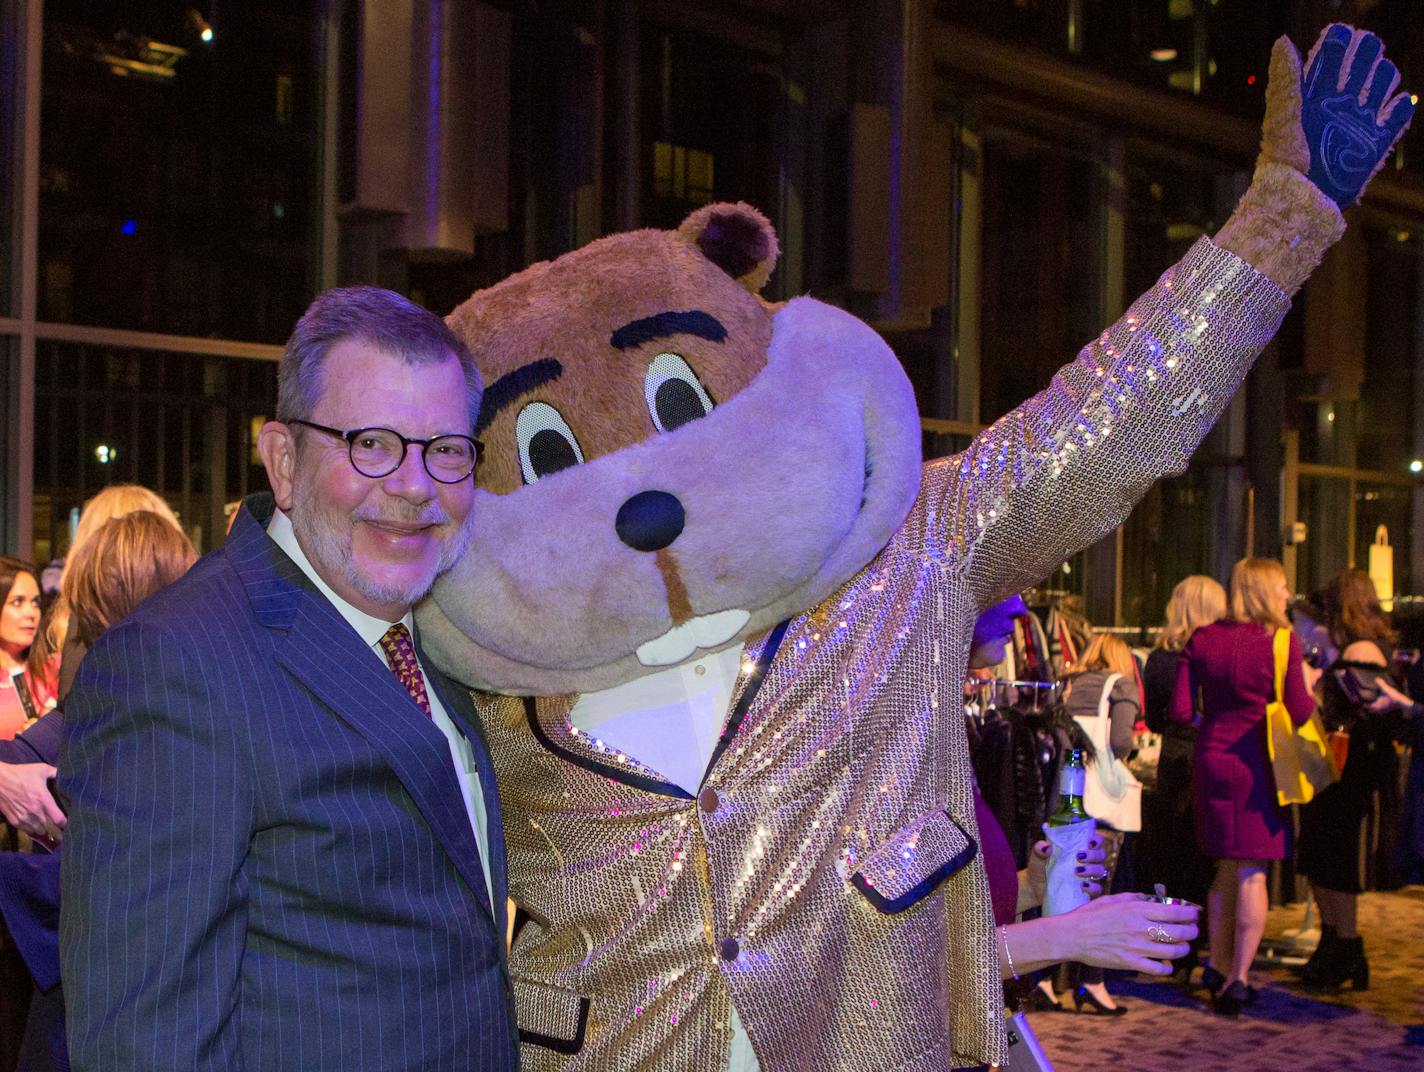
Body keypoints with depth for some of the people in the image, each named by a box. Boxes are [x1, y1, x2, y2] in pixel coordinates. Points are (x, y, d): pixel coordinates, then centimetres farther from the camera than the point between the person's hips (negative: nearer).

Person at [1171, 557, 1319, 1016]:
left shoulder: (1202, 640, 3)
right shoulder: (1281, 641, -8)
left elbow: (1180, 712, -1)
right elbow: (1299, 714, -9)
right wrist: (1309, 683, 11)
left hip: (1211, 759, 4)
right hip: (1256, 764, -4)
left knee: (1226, 869, 16)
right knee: (1252, 873, 0)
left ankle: (1218, 969, 24)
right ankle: (1238, 978, -2)